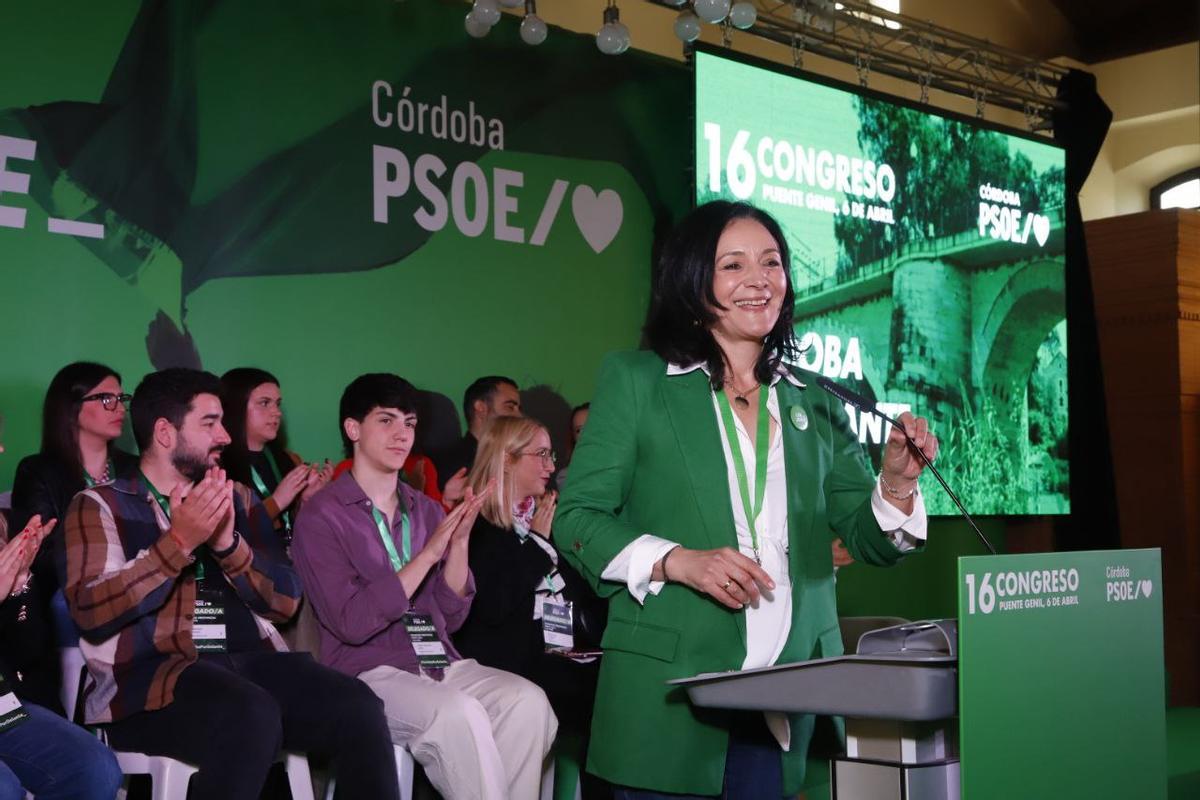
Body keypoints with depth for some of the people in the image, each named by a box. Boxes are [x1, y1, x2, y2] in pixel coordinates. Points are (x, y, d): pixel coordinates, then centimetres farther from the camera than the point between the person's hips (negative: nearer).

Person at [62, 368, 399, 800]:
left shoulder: (237, 498, 20)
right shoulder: (100, 504, 7)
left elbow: (286, 600, 11)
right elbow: (89, 610, -9)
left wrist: (229, 543, -6)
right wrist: (179, 542, -16)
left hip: (250, 661, 5)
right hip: (151, 674, -4)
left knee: (358, 708, -23)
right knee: (251, 714, -36)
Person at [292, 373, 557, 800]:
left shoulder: (427, 511, 15)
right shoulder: (321, 516, -2)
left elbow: (450, 617, 11)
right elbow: (352, 623, -14)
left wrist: (460, 541, -3)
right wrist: (429, 553, -16)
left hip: (440, 664, 5)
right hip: (369, 673, -5)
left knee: (528, 701, -23)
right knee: (459, 712, -33)